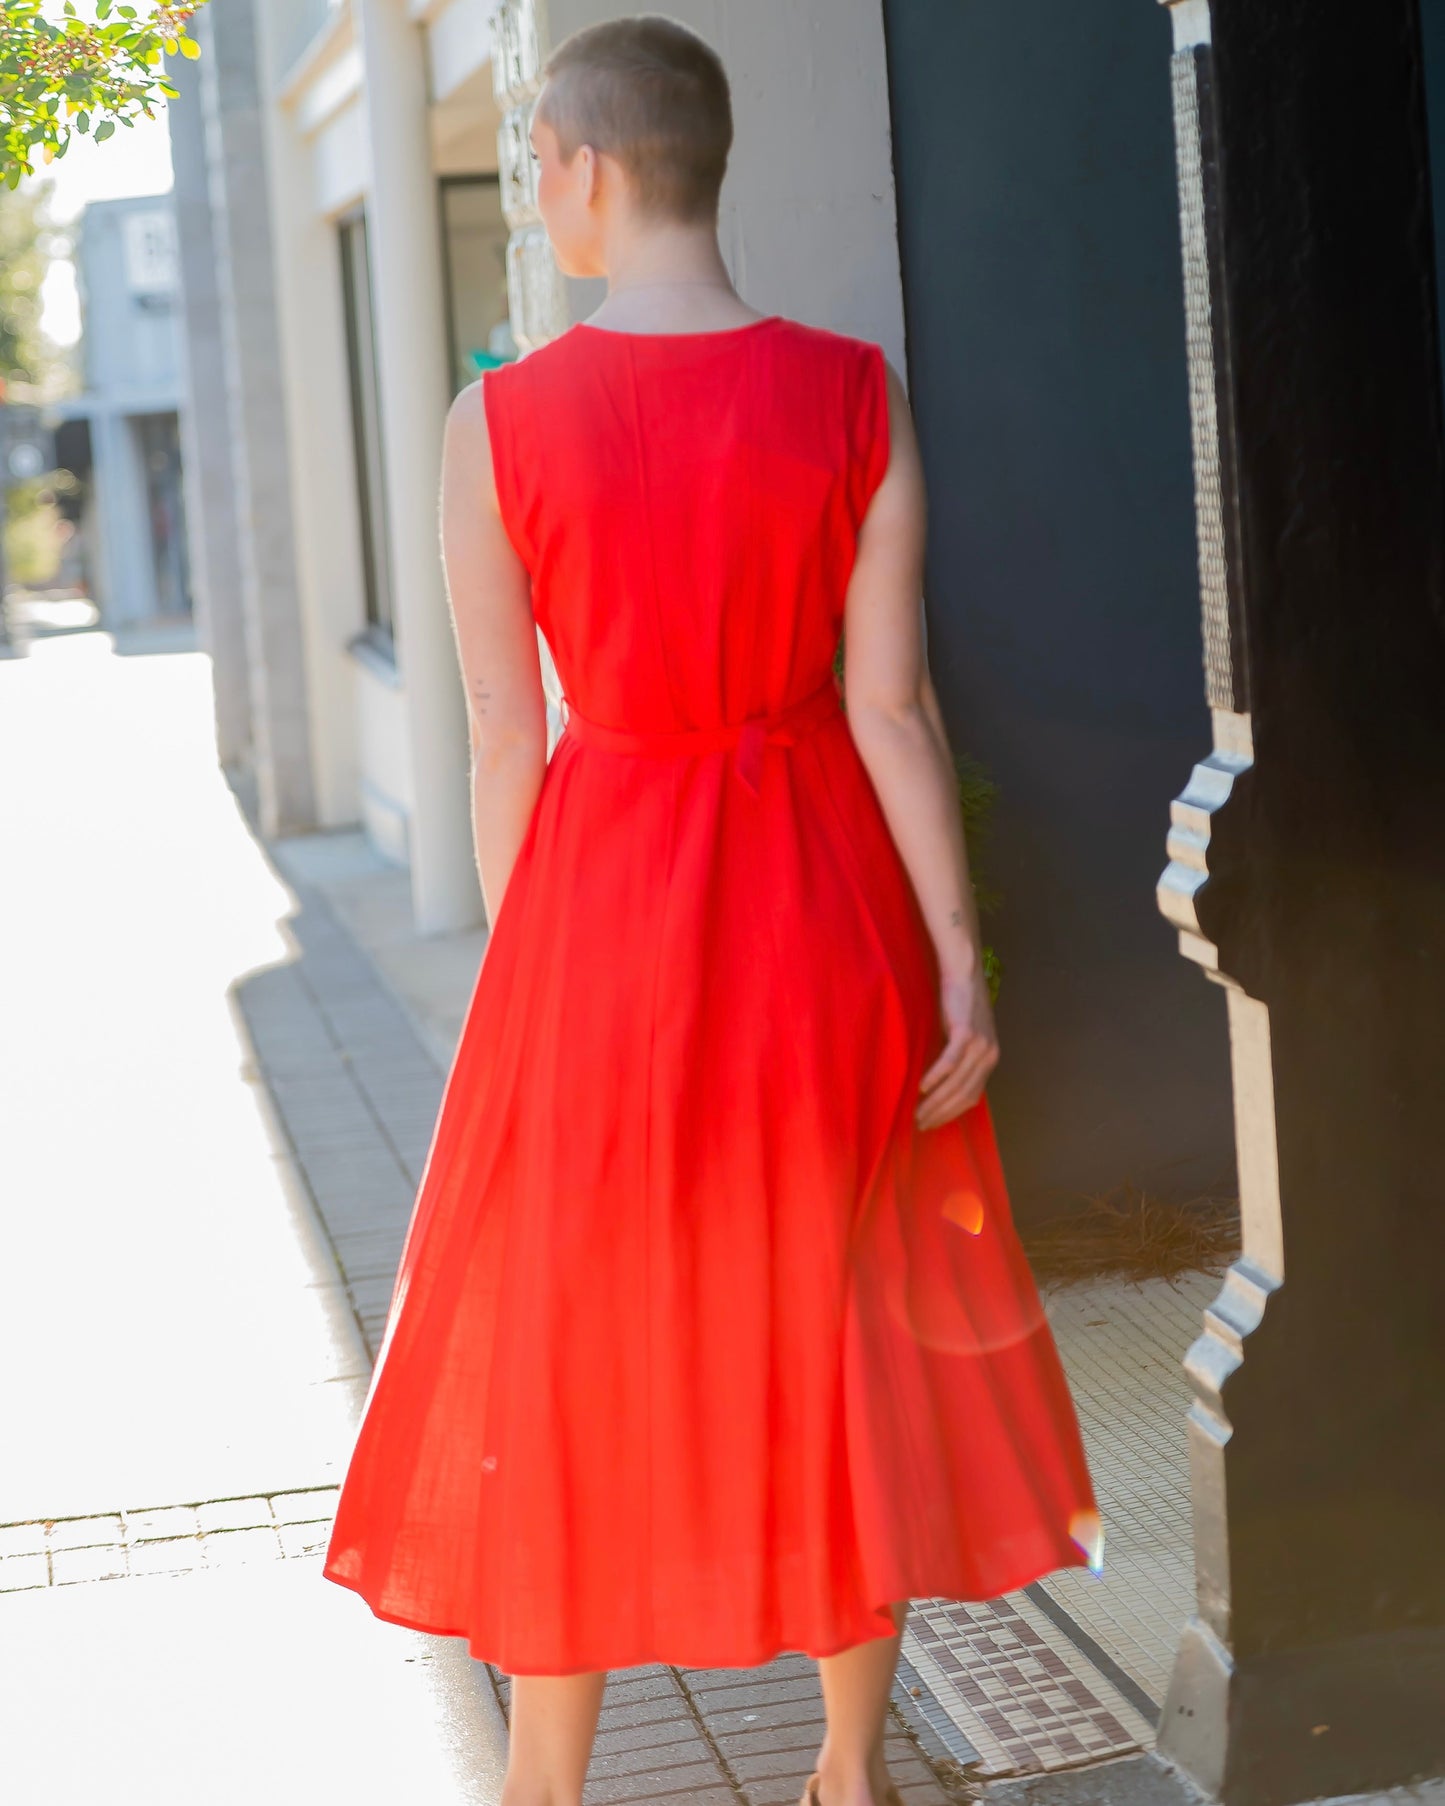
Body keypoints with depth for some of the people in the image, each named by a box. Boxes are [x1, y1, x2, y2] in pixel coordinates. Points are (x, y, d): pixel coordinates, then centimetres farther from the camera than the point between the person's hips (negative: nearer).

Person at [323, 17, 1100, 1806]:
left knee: (569, 1343, 13)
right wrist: (959, 961, -3)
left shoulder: (501, 420, -11)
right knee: (843, 1327, 16)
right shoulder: (854, 395, -8)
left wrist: (520, 974, 4)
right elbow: (891, 703, -9)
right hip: (823, 900, 2)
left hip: (605, 899, -1)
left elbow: (503, 739, -7)